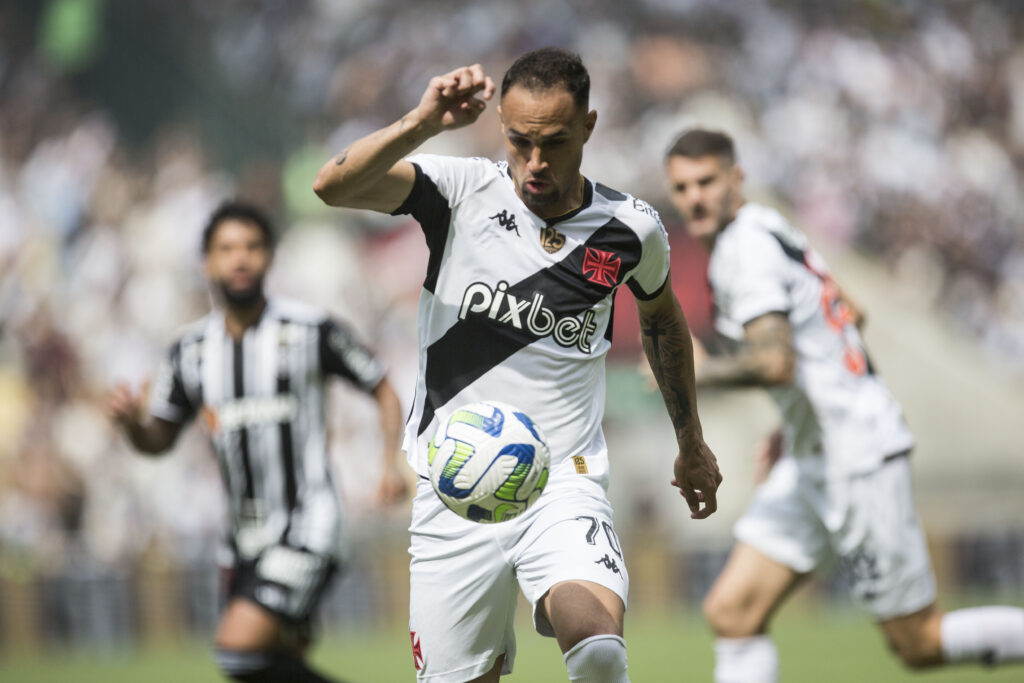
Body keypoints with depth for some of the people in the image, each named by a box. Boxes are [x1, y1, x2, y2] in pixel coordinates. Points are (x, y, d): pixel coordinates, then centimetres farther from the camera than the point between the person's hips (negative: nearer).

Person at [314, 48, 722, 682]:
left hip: (565, 486, 0)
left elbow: (662, 315, 23)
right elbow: (334, 186, -21)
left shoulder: (631, 229, 1)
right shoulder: (462, 191, -5)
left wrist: (692, 441, 30)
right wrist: (423, 123, -35)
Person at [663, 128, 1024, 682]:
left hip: (860, 462, -10)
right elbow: (849, 315, 23)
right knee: (732, 611, 0)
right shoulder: (765, 229, 11)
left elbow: (775, 362, -32)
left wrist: (696, 371, -16)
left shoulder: (744, 248, -18)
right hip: (811, 464, 10)